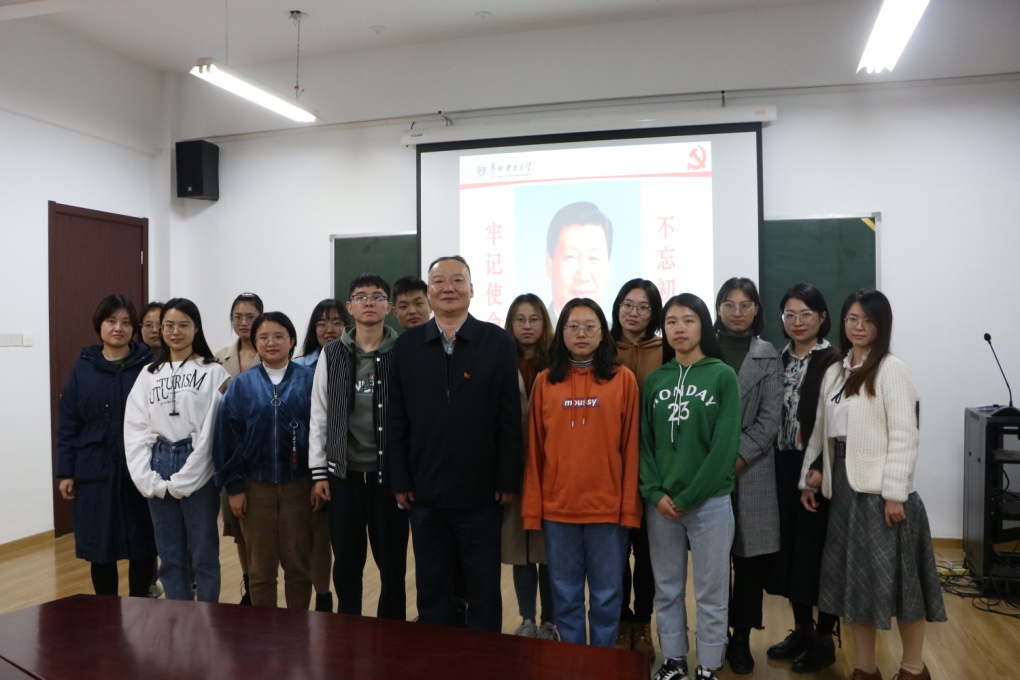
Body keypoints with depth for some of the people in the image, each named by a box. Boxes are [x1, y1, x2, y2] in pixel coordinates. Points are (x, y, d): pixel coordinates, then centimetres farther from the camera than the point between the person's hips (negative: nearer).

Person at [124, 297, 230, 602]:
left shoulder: (213, 372, -2)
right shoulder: (148, 375, 10)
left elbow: (211, 430, -9)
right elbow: (135, 430, 4)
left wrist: (183, 481, -12)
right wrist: (148, 479, -8)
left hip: (199, 471, -4)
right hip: (159, 470, 4)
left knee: (204, 554, 5)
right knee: (169, 555, 12)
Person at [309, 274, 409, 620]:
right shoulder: (331, 354, 4)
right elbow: (319, 415, 5)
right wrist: (319, 472, 2)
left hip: (389, 474, -2)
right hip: (343, 474, 2)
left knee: (392, 561, 8)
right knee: (346, 562, 12)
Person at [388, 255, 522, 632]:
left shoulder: (498, 342, -3)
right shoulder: (406, 345, 3)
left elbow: (510, 418, -5)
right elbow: (397, 420, 3)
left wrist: (507, 481, -8)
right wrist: (400, 481, 0)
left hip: (481, 492, -2)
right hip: (424, 491, 2)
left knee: (484, 589, 11)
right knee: (431, 589, 16)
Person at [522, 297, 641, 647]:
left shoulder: (623, 379, -2)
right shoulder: (545, 382, 3)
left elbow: (631, 447, -2)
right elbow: (534, 449, 3)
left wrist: (630, 506, -5)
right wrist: (531, 508, 0)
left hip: (608, 506, -1)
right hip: (557, 507, 2)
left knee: (606, 596, 11)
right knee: (565, 595, 14)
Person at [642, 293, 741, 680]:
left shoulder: (723, 376, -4)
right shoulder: (655, 380, 6)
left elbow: (725, 444, -10)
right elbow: (644, 441, 5)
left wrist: (688, 496, -12)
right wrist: (655, 493, -8)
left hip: (709, 501, -3)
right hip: (660, 503, 3)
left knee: (710, 591, 7)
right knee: (667, 589, 13)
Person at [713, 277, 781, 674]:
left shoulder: (768, 356, 5)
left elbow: (769, 419, -1)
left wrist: (737, 458, -11)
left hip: (750, 469, 0)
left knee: (750, 557, 4)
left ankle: (741, 637, 20)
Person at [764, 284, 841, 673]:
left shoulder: (832, 360, -8)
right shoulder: (781, 359, 10)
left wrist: (821, 469, -20)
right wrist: (774, 462, 5)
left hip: (816, 467, -6)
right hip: (783, 465, 6)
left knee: (817, 549, 3)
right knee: (788, 546, 12)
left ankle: (824, 639, 19)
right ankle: (802, 629, 29)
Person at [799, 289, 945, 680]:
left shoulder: (892, 369, -8)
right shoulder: (834, 372, 12)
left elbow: (904, 436, -14)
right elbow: (822, 430, 12)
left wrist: (895, 493, -18)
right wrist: (809, 473, 6)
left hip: (880, 488, -6)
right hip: (844, 486, 6)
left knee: (896, 577, 4)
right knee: (851, 578, 11)